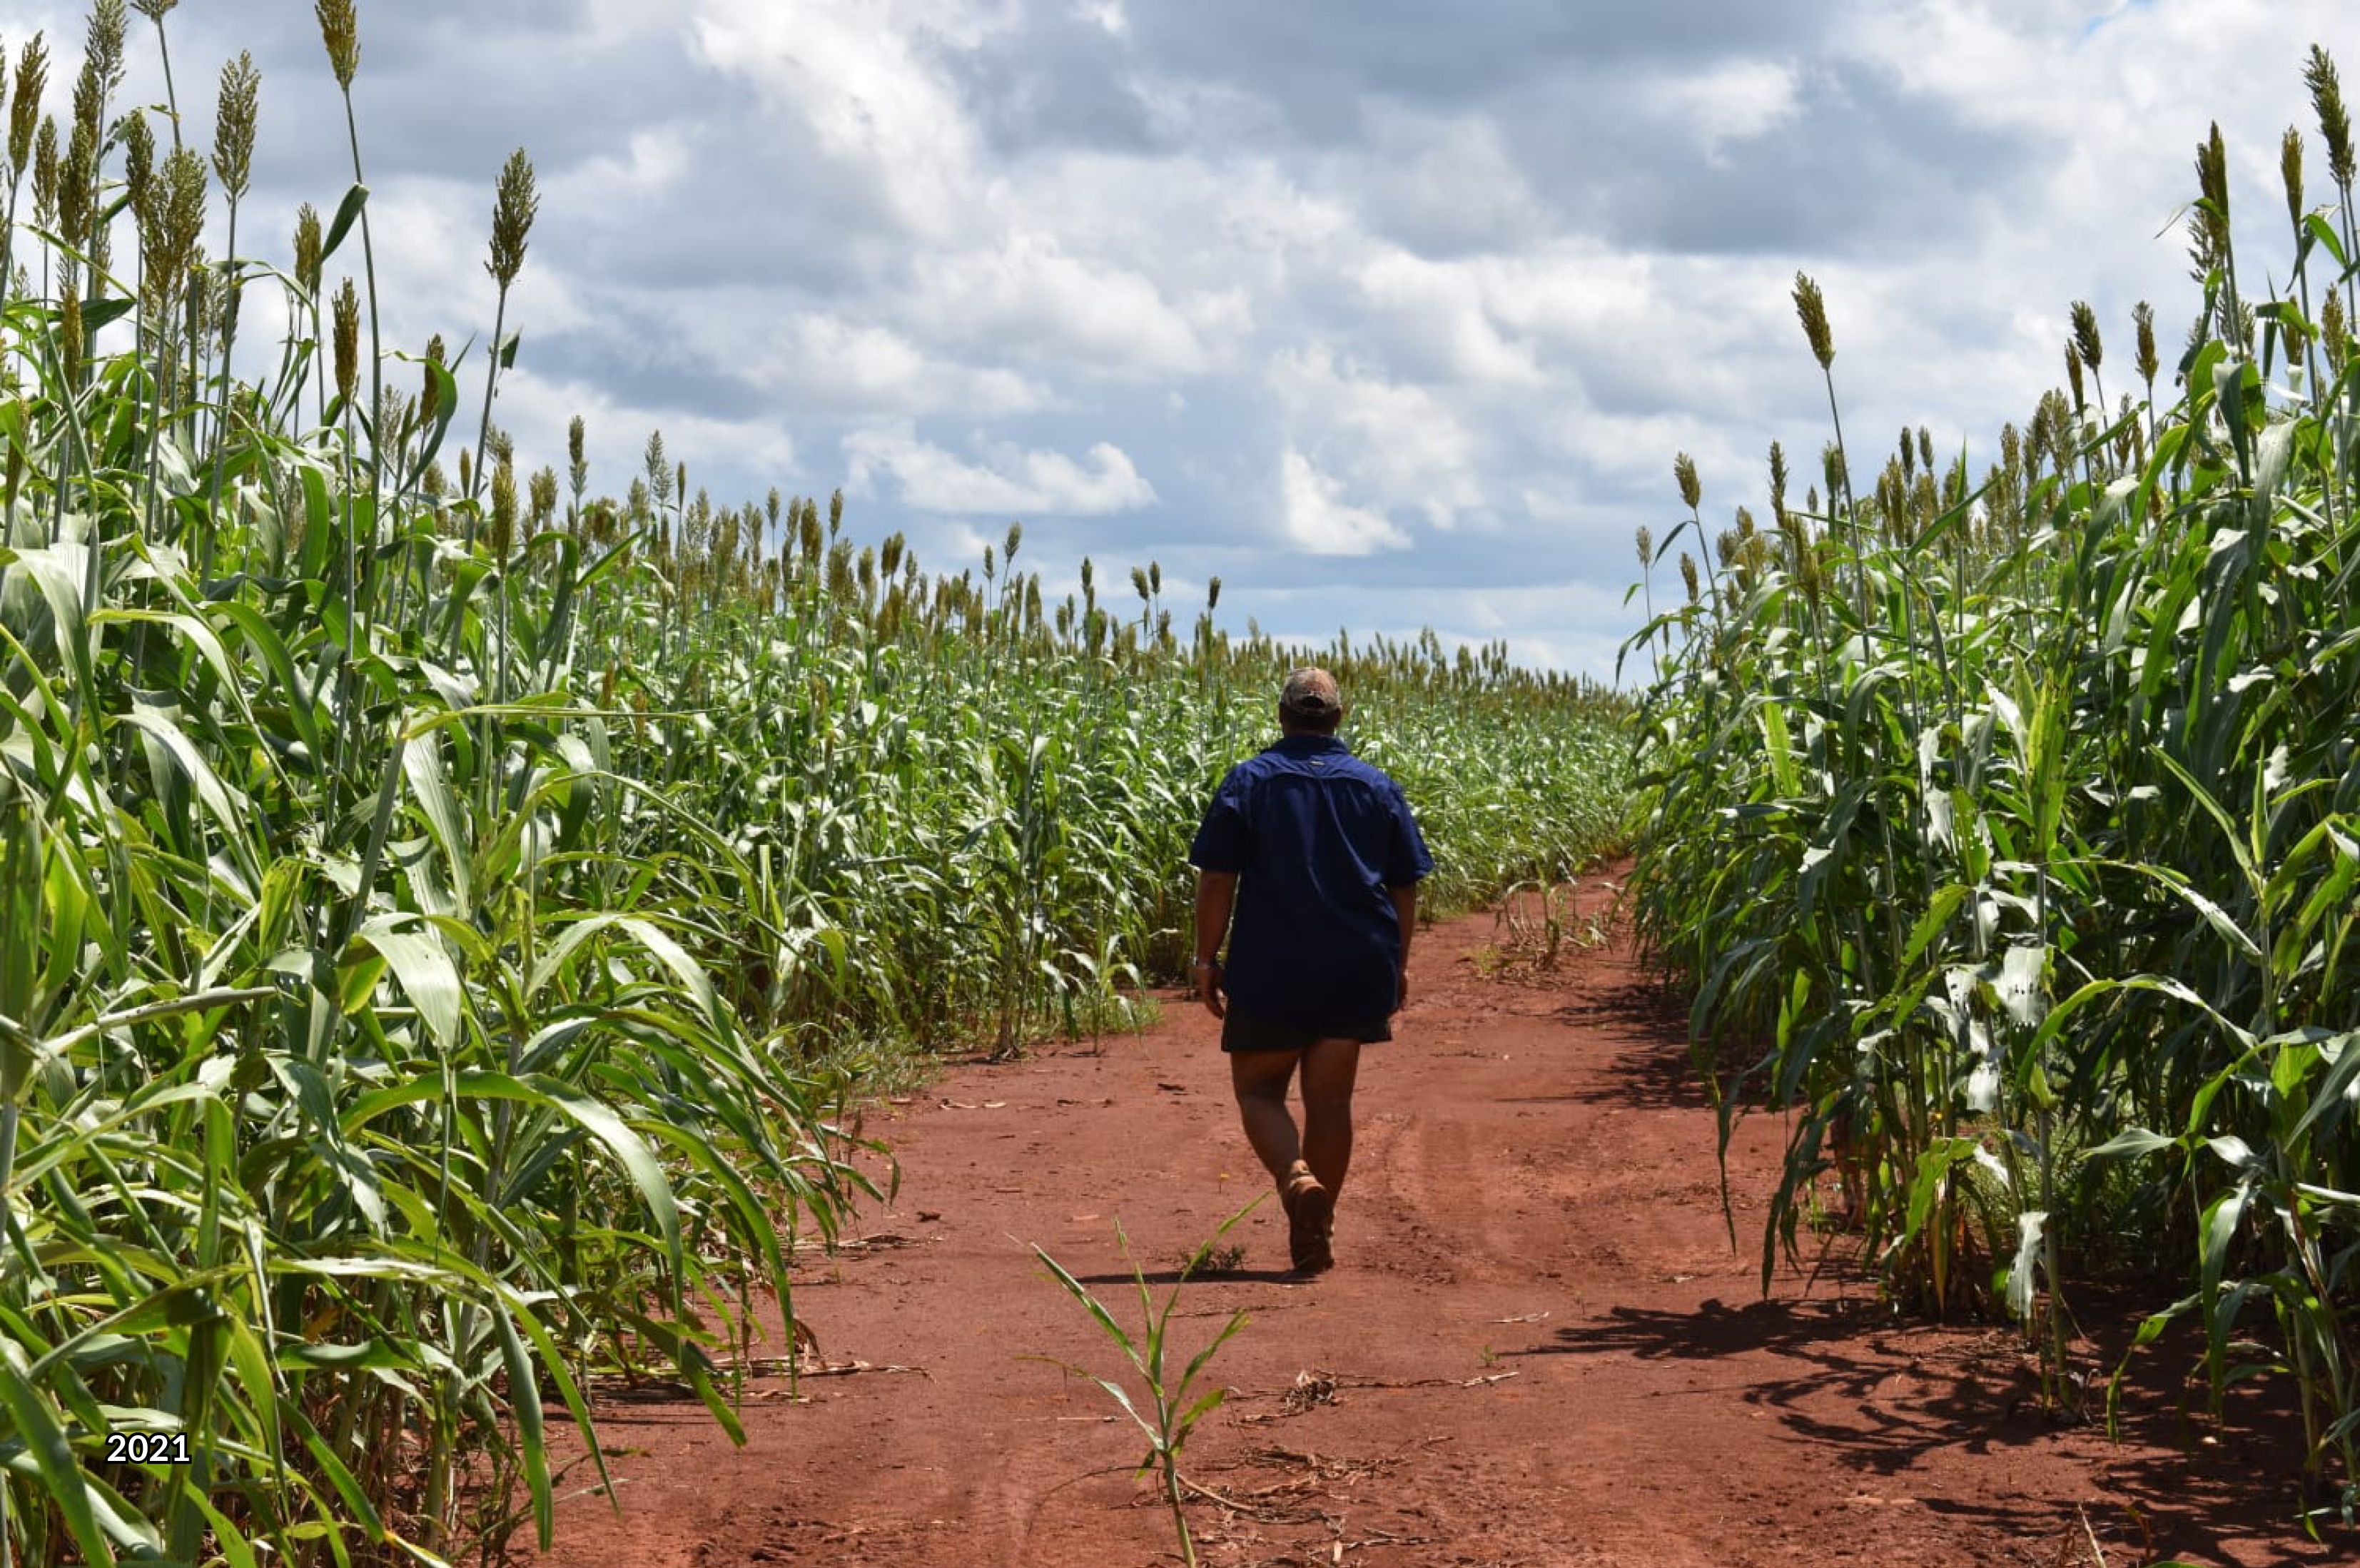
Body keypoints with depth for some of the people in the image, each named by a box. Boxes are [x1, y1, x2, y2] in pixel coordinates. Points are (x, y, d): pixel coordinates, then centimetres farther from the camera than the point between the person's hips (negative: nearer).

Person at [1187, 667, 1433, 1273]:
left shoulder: (1248, 782, -2)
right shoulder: (1378, 788, 6)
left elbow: (1217, 881, -6)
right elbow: (1405, 886, 8)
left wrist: (1207, 958, 1)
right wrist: (1399, 963, 17)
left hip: (1270, 972, -3)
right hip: (1356, 972, 3)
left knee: (1259, 1090, 8)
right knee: (1330, 1099, 10)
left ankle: (1297, 1177, -19)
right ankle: (1315, 1233, 12)